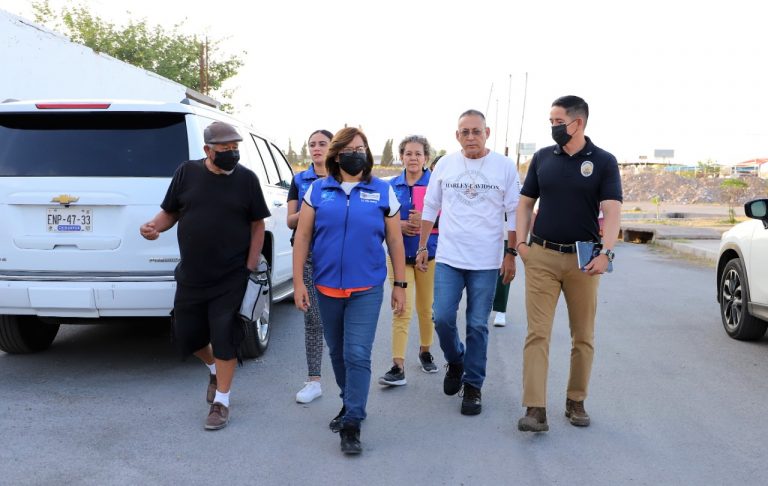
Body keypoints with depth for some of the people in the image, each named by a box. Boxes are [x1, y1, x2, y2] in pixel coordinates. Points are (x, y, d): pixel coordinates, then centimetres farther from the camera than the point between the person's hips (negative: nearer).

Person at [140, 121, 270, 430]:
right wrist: (154, 227, -15)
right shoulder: (187, 172, 0)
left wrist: (251, 265, -5)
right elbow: (170, 212, 8)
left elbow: (257, 225, 2)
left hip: (230, 278, -3)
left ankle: (221, 402, 12)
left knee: (223, 336, -2)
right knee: (185, 335, 12)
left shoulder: (246, 179, -2)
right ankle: (215, 368, 42)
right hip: (191, 275, 3)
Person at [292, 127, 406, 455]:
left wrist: (400, 284, 3)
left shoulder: (383, 192, 1)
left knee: (357, 355, -8)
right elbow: (302, 236, 3)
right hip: (326, 288, 3)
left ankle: (352, 424, 1)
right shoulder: (318, 190, 3)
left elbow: (394, 240, 4)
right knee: (337, 353, 16)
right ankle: (350, 403, 38)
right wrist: (298, 281, -2)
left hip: (367, 289, -2)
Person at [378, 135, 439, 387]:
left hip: (429, 253, -1)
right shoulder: (391, 186, 6)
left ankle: (425, 351, 34)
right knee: (402, 310, -8)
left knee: (426, 309, 11)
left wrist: (426, 221, -20)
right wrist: (399, 225, -10)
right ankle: (398, 366, -8)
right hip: (399, 254, 1)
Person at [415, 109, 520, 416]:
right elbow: (430, 207, 12)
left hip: (486, 262, -1)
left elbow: (514, 213, 3)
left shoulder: (504, 167, -1)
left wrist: (511, 253, -2)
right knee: (442, 318, -3)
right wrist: (422, 246, 9)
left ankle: (473, 385, 17)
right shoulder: (445, 165, 5)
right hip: (448, 258, 2)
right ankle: (455, 362, 27)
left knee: (477, 325, 3)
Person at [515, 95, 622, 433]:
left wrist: (606, 253, -22)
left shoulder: (604, 162, -1)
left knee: (583, 336, 9)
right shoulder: (542, 158, 7)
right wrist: (521, 242, -1)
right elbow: (526, 202, 12)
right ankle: (535, 409, -6)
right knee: (538, 333, -5)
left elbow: (612, 211, -9)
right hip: (542, 257, 1)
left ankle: (576, 401, 24)